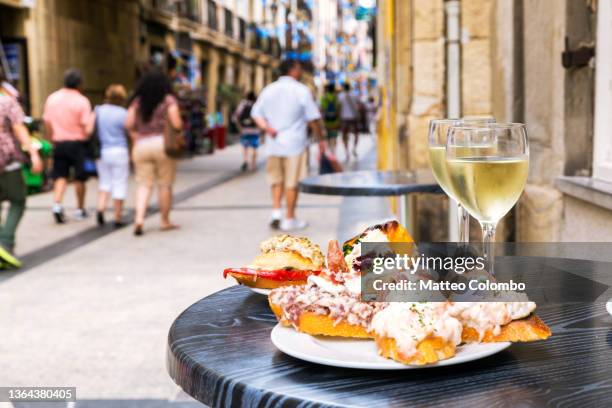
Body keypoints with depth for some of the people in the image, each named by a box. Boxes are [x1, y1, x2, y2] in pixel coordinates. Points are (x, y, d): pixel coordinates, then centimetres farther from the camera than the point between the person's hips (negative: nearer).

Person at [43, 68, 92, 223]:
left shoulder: (52, 98, 3)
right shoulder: (82, 101, -11)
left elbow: (47, 123, 6)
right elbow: (86, 126, -15)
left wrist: (52, 140, 16)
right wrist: (88, 140, -1)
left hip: (59, 142, 3)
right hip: (77, 142, -3)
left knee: (60, 176, 9)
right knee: (79, 177, 9)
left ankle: (57, 204, -10)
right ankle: (80, 209, 18)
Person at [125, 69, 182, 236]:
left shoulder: (137, 101, 8)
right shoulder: (168, 100, -2)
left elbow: (129, 124, 0)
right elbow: (177, 124, -10)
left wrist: (137, 138, 10)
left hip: (141, 146, 3)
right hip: (163, 144, -3)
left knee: (144, 185, 5)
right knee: (165, 185, 6)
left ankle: (139, 218, -12)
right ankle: (165, 221, 14)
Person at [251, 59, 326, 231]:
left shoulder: (268, 90, 9)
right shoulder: (302, 91, -6)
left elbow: (256, 114, 5)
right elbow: (313, 119, -6)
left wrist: (266, 127, -8)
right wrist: (321, 139, 4)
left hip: (274, 144, 4)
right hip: (294, 143, -4)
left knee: (276, 180, 16)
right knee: (292, 182, 3)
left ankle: (276, 213, 5)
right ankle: (289, 219, 9)